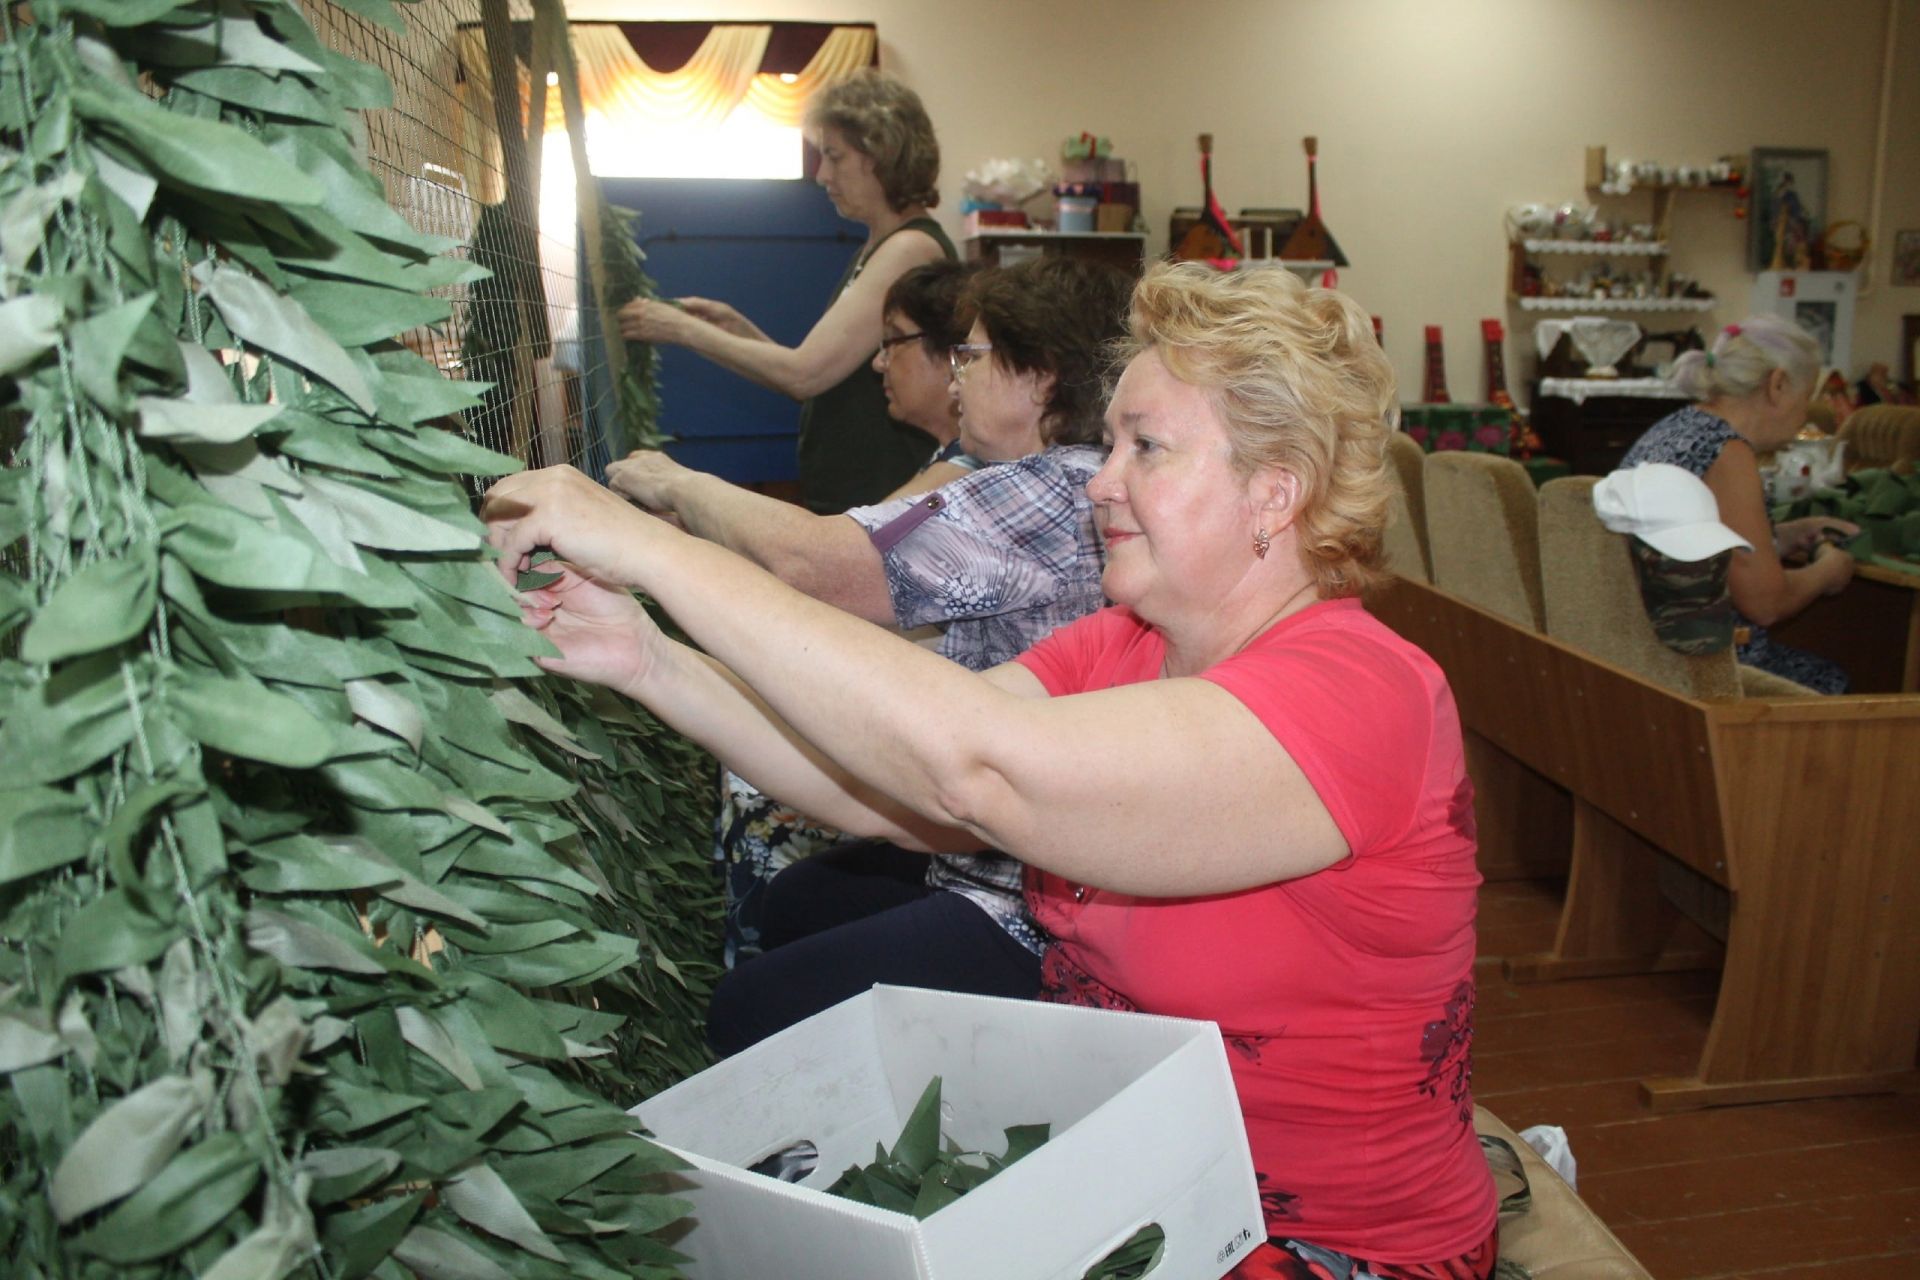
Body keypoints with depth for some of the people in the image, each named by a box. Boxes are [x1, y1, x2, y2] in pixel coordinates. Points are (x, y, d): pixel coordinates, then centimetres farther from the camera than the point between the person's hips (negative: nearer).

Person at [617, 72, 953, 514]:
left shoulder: (913, 249, -14)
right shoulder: (875, 251, 18)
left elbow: (803, 375, -18)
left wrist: (686, 330, -9)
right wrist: (736, 326, 4)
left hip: (883, 501, -9)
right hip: (839, 498, 9)